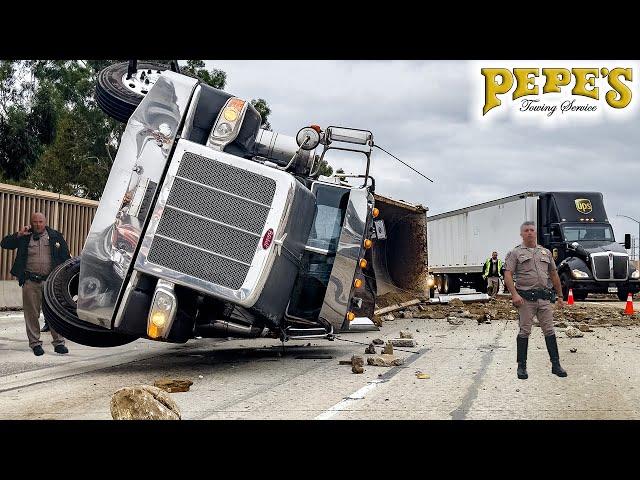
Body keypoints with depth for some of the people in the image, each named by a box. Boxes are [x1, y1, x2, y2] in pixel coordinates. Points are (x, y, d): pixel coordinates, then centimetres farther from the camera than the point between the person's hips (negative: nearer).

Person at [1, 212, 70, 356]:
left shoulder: (55, 236, 7)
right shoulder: (24, 237, 8)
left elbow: (65, 256, 8)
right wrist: (18, 235, -6)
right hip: (30, 282, 1)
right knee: (32, 314, 4)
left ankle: (59, 342, 7)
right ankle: (35, 343, 14)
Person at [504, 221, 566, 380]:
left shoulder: (546, 252, 17)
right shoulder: (515, 253, 3)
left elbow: (554, 275, 21)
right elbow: (508, 276, -6)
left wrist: (560, 296, 17)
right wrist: (515, 295, -19)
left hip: (545, 298, 3)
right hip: (526, 298, -3)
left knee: (549, 331, 4)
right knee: (524, 332, 1)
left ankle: (556, 365, 9)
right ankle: (521, 366, 8)